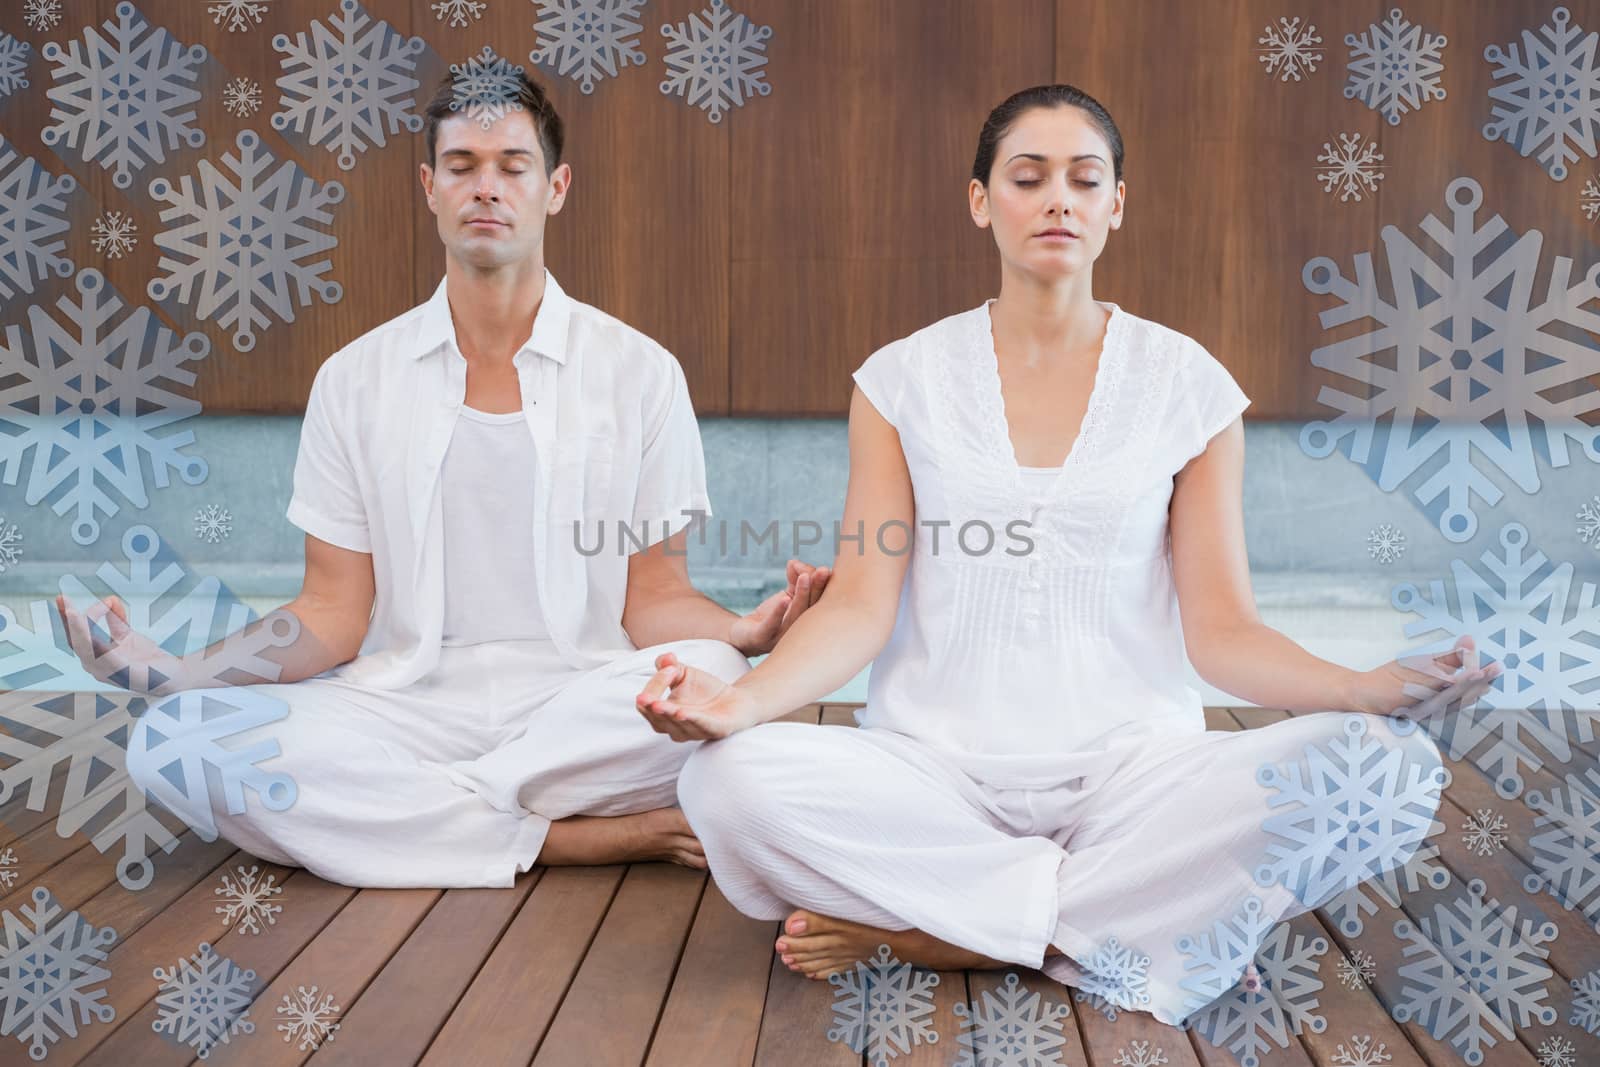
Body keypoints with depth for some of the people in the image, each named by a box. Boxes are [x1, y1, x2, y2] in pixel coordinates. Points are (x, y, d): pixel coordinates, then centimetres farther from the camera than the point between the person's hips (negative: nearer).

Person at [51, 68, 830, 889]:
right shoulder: (354, 380, 9)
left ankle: (417, 813, -18)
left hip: (576, 709, -1)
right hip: (406, 710, 2)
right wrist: (183, 670, -12)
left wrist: (749, 631, -19)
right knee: (171, 744, -26)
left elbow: (654, 602, 4)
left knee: (714, 678, -34)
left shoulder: (638, 372, 6)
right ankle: (576, 838, -22)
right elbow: (334, 615, 6)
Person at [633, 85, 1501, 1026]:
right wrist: (745, 697, -20)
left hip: (1131, 763, 1)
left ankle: (922, 930, -19)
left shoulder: (1187, 383, 6)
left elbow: (1221, 630, 2)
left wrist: (1376, 688, -17)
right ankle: (1127, 925, -17)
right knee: (730, 780, -30)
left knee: (1388, 769, -27)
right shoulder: (904, 379, 7)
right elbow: (860, 605, 0)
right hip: (938, 763, -1)